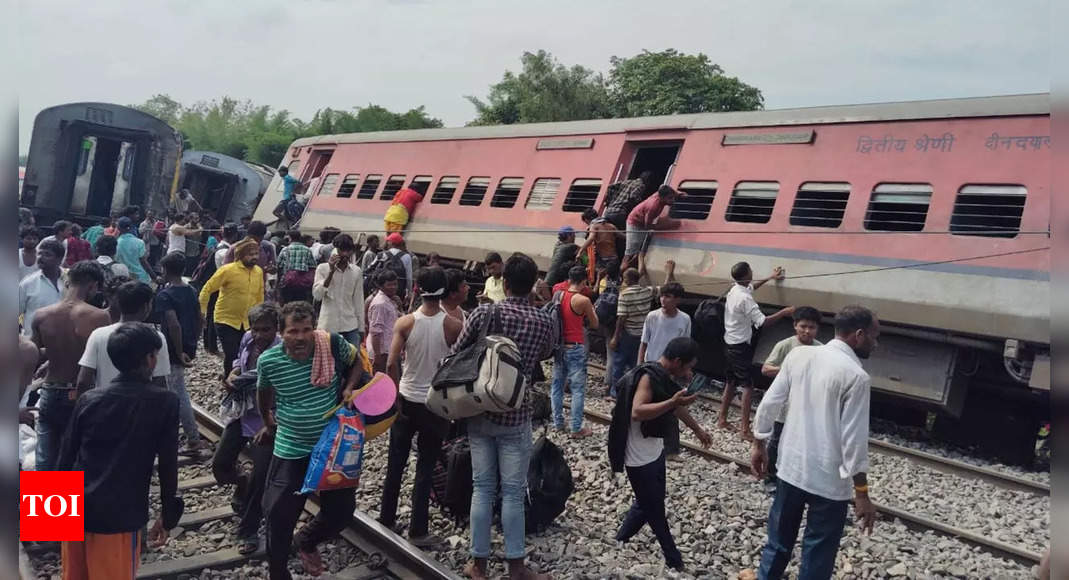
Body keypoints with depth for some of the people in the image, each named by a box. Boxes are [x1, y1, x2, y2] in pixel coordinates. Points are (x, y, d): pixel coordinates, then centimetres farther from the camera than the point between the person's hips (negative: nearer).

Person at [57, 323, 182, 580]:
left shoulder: (88, 399, 3)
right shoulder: (164, 402, -7)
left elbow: (66, 459, 8)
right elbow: (168, 465, -5)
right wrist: (168, 517, 4)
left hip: (75, 511, 4)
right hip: (119, 517, -4)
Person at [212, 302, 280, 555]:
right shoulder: (248, 338, -3)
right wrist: (232, 375, -3)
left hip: (266, 420, -6)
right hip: (240, 413, 6)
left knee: (260, 477, 1)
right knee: (220, 465, 14)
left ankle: (248, 532, 21)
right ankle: (242, 485, 49)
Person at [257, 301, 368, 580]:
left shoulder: (333, 344, -16)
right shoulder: (268, 361, -14)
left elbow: (356, 361, 6)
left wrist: (349, 388, -12)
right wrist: (269, 424, 22)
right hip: (291, 450, -1)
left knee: (342, 509, 8)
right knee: (279, 515, 4)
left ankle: (306, 541, 40)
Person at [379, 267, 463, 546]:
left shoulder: (405, 322, -10)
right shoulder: (454, 326, -13)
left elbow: (392, 364, -13)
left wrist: (398, 394, 0)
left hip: (407, 401, 2)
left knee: (396, 464, 16)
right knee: (425, 468, 7)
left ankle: (386, 519, 28)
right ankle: (417, 531, 12)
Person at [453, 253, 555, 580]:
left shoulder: (484, 313, -8)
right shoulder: (544, 322, -7)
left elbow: (455, 355, -2)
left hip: (478, 412, 1)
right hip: (515, 417, -1)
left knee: (482, 487, 10)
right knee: (513, 491, 6)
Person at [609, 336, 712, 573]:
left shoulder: (665, 376, 4)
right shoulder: (649, 376, -25)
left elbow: (676, 407, 21)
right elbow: (637, 412, -37)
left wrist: (697, 429, 31)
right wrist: (672, 402, -40)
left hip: (655, 451, 9)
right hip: (640, 458, -9)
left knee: (648, 504, 21)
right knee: (655, 512, 6)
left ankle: (620, 543, 37)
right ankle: (675, 562, 21)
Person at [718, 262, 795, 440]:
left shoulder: (734, 290, 6)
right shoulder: (745, 299, -22)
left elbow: (751, 287, 30)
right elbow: (762, 321, -27)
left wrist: (770, 278, 35)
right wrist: (783, 313, -18)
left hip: (729, 344, 9)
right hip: (741, 347, -9)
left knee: (731, 383, 18)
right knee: (748, 386, -5)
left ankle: (722, 419, 25)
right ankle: (745, 429, -7)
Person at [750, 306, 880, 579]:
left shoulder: (798, 355, -1)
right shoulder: (856, 376, -18)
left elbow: (769, 403, 3)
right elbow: (853, 439, -17)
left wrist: (759, 443, 16)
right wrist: (862, 494, -9)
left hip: (790, 466, 6)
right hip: (829, 480, -5)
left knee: (779, 538, 23)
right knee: (818, 553, 12)